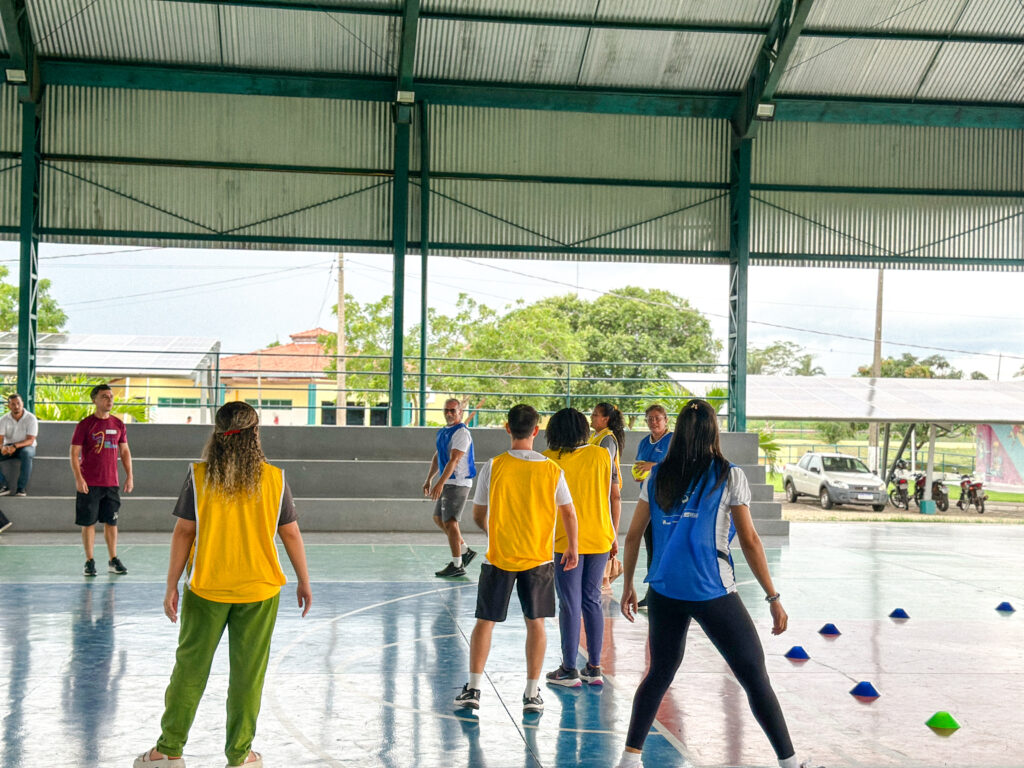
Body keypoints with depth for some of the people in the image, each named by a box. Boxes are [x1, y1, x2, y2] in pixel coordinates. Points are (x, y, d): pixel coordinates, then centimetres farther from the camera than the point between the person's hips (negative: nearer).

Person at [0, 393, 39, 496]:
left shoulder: (31, 418, -12)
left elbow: (30, 440, -17)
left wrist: (15, 446, -35)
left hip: (26, 447, -3)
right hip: (9, 447, 3)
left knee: (26, 453, -39)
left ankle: (21, 488, -34)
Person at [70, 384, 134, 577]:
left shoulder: (118, 425, 8)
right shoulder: (85, 425, -4)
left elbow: (124, 451, 14)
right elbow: (74, 453, -5)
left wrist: (129, 476, 7)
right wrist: (78, 478, -14)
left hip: (111, 483, 4)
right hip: (89, 484, -4)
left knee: (111, 522, 8)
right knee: (88, 523, 2)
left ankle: (113, 560, 16)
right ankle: (89, 561, 10)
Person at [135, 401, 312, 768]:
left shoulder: (199, 476, -8)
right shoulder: (274, 479, -6)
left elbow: (183, 532, -6)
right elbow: (291, 534, -1)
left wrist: (171, 585, 1)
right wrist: (304, 582, 11)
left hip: (206, 588, 0)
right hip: (259, 590, 0)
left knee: (190, 667, 12)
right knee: (247, 674, 9)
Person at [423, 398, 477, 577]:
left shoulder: (461, 432, -16)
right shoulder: (442, 432, 13)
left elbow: (454, 460, -25)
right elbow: (437, 457, 23)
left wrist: (440, 483, -31)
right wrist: (429, 479, 20)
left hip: (458, 483, -10)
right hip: (448, 483, 10)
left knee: (450, 522, -9)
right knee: (438, 518, 16)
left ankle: (457, 566, -4)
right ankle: (465, 551, 25)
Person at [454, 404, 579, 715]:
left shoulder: (493, 467, -9)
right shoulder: (552, 470, -5)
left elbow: (478, 516, 0)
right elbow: (569, 514, 4)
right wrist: (572, 548, 19)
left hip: (498, 557, -1)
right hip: (538, 559, 1)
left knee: (485, 621, 8)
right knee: (535, 622, 11)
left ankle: (473, 689, 6)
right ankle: (532, 693, 13)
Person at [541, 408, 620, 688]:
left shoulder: (549, 459, -7)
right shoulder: (602, 455, 0)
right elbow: (615, 497, 3)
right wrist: (613, 535, 12)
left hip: (566, 542, -3)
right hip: (600, 539, 3)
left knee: (570, 605, 3)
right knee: (592, 601, 13)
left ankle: (569, 669, 8)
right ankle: (594, 668, 15)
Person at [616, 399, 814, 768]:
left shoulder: (658, 476, 7)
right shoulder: (729, 477, -2)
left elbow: (633, 535, 8)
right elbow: (749, 540, -4)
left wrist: (628, 586, 19)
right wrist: (773, 598, 1)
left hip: (663, 591, 4)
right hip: (712, 592, -4)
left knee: (660, 673, 18)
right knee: (755, 678, 4)